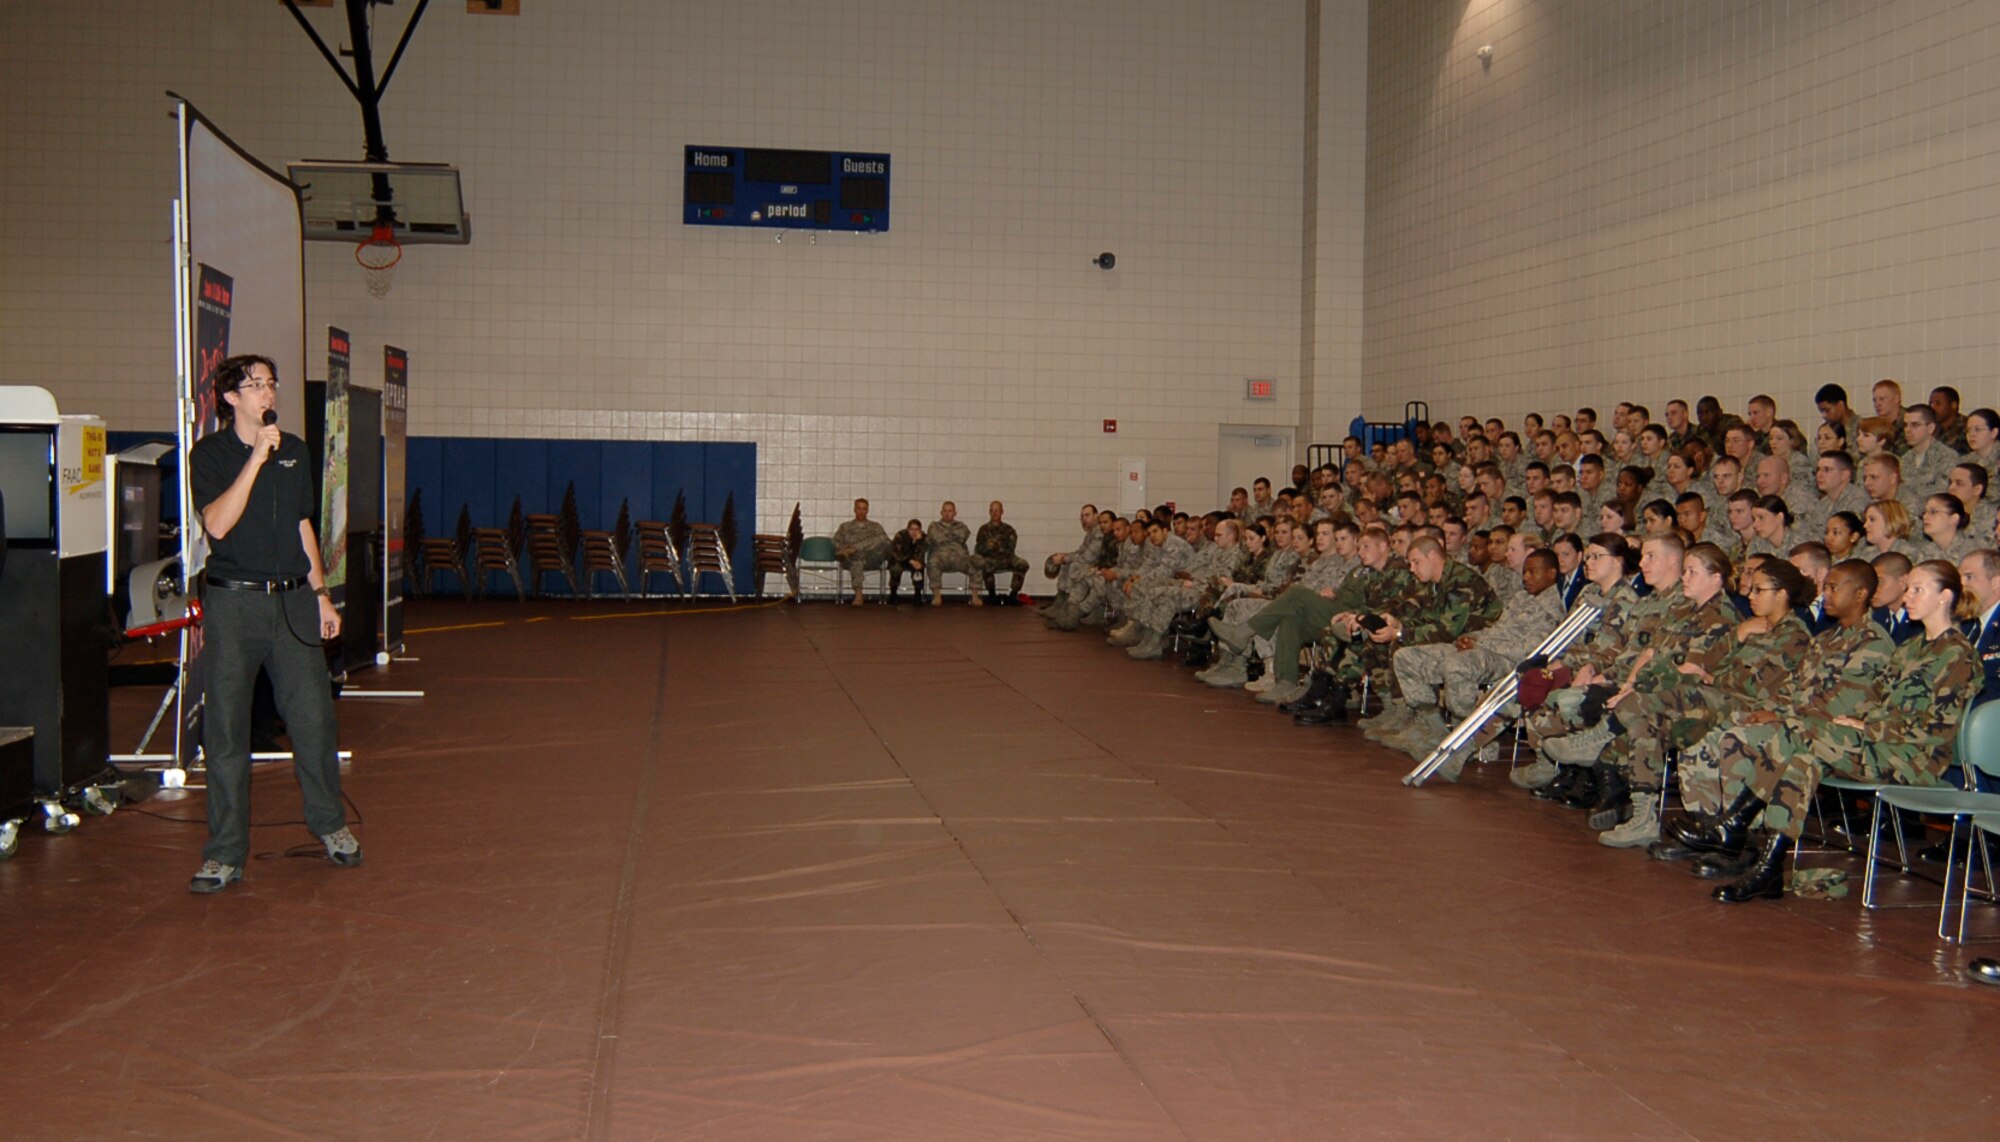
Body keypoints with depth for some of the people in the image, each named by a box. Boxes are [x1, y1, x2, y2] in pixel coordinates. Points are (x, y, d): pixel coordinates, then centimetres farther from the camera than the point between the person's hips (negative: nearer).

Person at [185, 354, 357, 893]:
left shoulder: (294, 451, 11)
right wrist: (256, 458, -19)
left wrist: (320, 595, 16)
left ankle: (330, 824, 23)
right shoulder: (209, 453, -2)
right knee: (225, 730, 0)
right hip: (232, 603, -3)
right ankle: (225, 853, 9)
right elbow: (217, 524, -16)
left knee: (313, 718, 4)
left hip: (292, 601, 3)